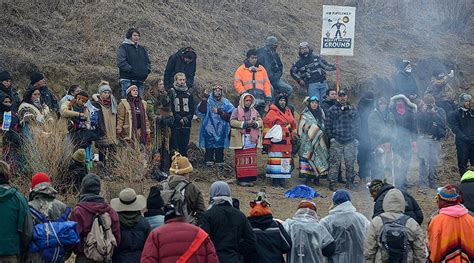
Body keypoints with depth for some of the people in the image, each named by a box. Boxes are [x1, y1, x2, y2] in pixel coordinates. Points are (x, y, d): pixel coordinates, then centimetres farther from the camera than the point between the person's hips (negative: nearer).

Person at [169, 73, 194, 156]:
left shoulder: (188, 94, 13)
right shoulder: (171, 92, -1)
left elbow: (192, 109, 11)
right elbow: (170, 109, -7)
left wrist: (187, 118, -7)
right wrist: (179, 119, -14)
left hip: (186, 124, 4)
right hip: (175, 124, -4)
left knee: (184, 146, 7)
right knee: (175, 147, -5)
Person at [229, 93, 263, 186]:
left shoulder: (255, 112, 15)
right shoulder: (237, 111, 1)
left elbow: (260, 121, 6)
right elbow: (232, 122, -12)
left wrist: (254, 124, -15)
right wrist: (245, 124, -19)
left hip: (252, 139, 4)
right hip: (240, 139, -4)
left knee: (251, 159, 3)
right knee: (241, 159, -4)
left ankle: (250, 178, 8)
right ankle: (241, 179, 0)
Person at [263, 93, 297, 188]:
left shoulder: (288, 112, 17)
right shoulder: (272, 112, -5)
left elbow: (293, 124, 26)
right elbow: (267, 125, -9)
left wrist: (294, 136, 21)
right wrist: (266, 141, -13)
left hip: (287, 142, 7)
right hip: (276, 142, -7)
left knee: (286, 161, 6)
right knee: (276, 160, -6)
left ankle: (282, 180, 12)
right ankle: (275, 181, -3)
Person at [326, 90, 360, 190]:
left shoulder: (353, 110, 12)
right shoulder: (332, 110, 6)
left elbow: (358, 124, 13)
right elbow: (328, 125, 5)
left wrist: (356, 138, 5)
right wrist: (331, 137, -4)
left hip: (350, 141, 2)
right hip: (336, 141, -2)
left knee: (350, 163, 5)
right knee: (334, 162, -4)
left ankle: (349, 181, 15)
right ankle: (332, 182, -1)